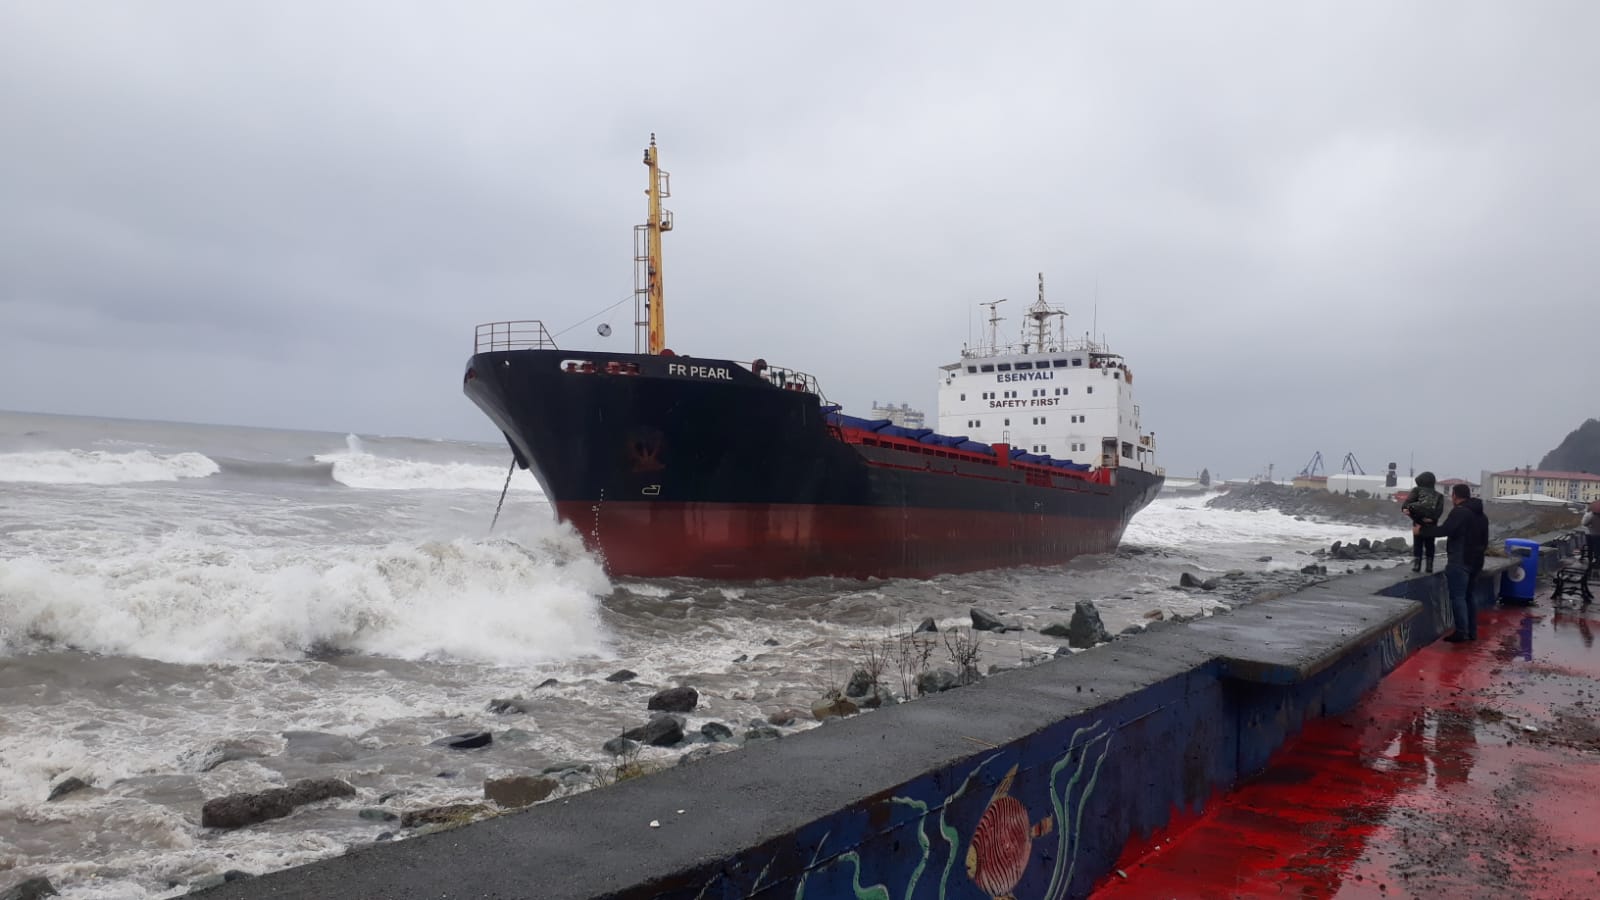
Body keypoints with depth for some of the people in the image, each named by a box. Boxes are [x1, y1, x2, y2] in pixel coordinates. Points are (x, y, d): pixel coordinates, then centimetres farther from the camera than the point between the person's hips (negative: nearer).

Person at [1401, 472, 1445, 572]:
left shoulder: (1417, 490, 6)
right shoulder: (1439, 495, 15)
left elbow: (1409, 499, -15)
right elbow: (1440, 510, -3)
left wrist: (1404, 508, -28)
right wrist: (1433, 518, -15)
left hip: (1419, 522, -3)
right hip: (1431, 523, 3)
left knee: (1417, 543, 5)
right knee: (1429, 544, 14)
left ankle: (1416, 564, -3)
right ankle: (1429, 566, 13)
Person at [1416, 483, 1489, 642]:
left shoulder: (1459, 511, -14)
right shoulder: (1481, 515, 18)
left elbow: (1443, 530, -24)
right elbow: (1485, 541, 26)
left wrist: (1421, 530, -14)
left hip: (1459, 561, -9)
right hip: (1476, 562, 9)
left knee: (1457, 596, -7)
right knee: (1468, 596, 16)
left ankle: (1461, 632, -10)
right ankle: (1472, 632, 17)